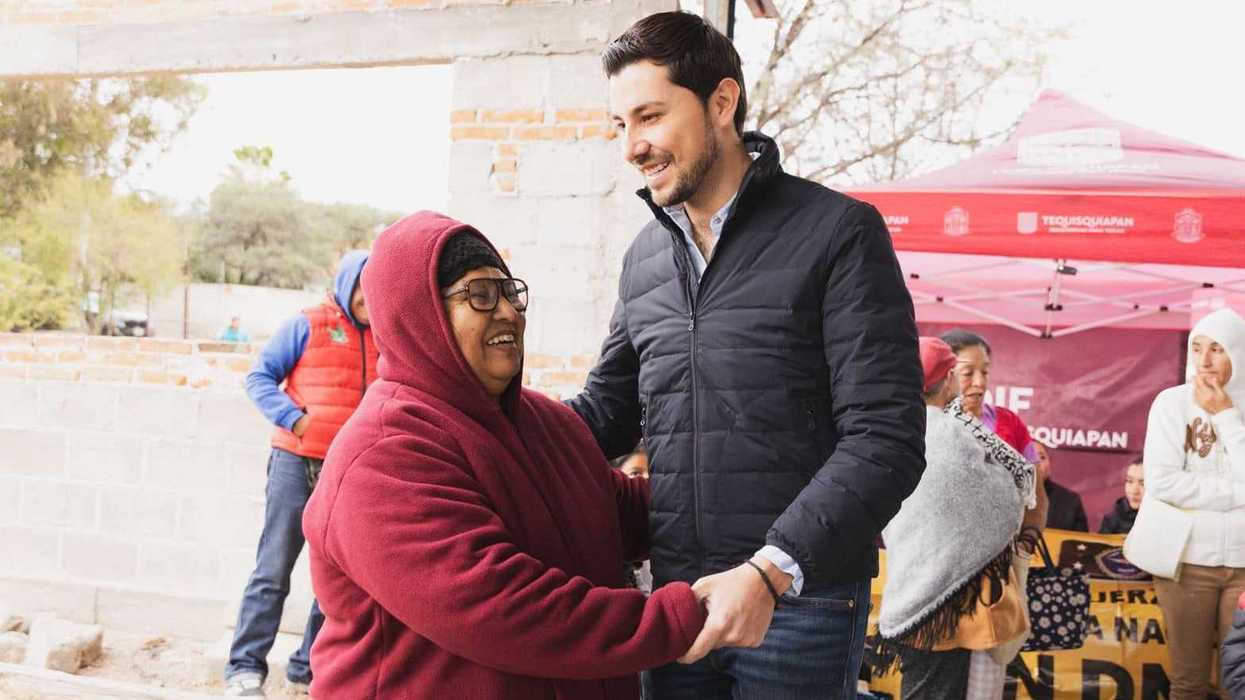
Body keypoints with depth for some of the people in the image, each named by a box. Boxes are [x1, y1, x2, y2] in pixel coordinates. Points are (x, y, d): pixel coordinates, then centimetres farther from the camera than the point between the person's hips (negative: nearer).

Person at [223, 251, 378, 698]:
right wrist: (296, 420, -16)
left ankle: (311, 664, 19)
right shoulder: (308, 326, -2)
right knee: (273, 571, -3)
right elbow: (260, 377, -3)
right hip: (298, 464, -4)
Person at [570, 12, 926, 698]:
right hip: (675, 601, 5)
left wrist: (770, 569, -23)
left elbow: (886, 439, -13)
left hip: (801, 599, -5)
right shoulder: (643, 257, 10)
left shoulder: (839, 232, -7)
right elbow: (607, 410, 18)